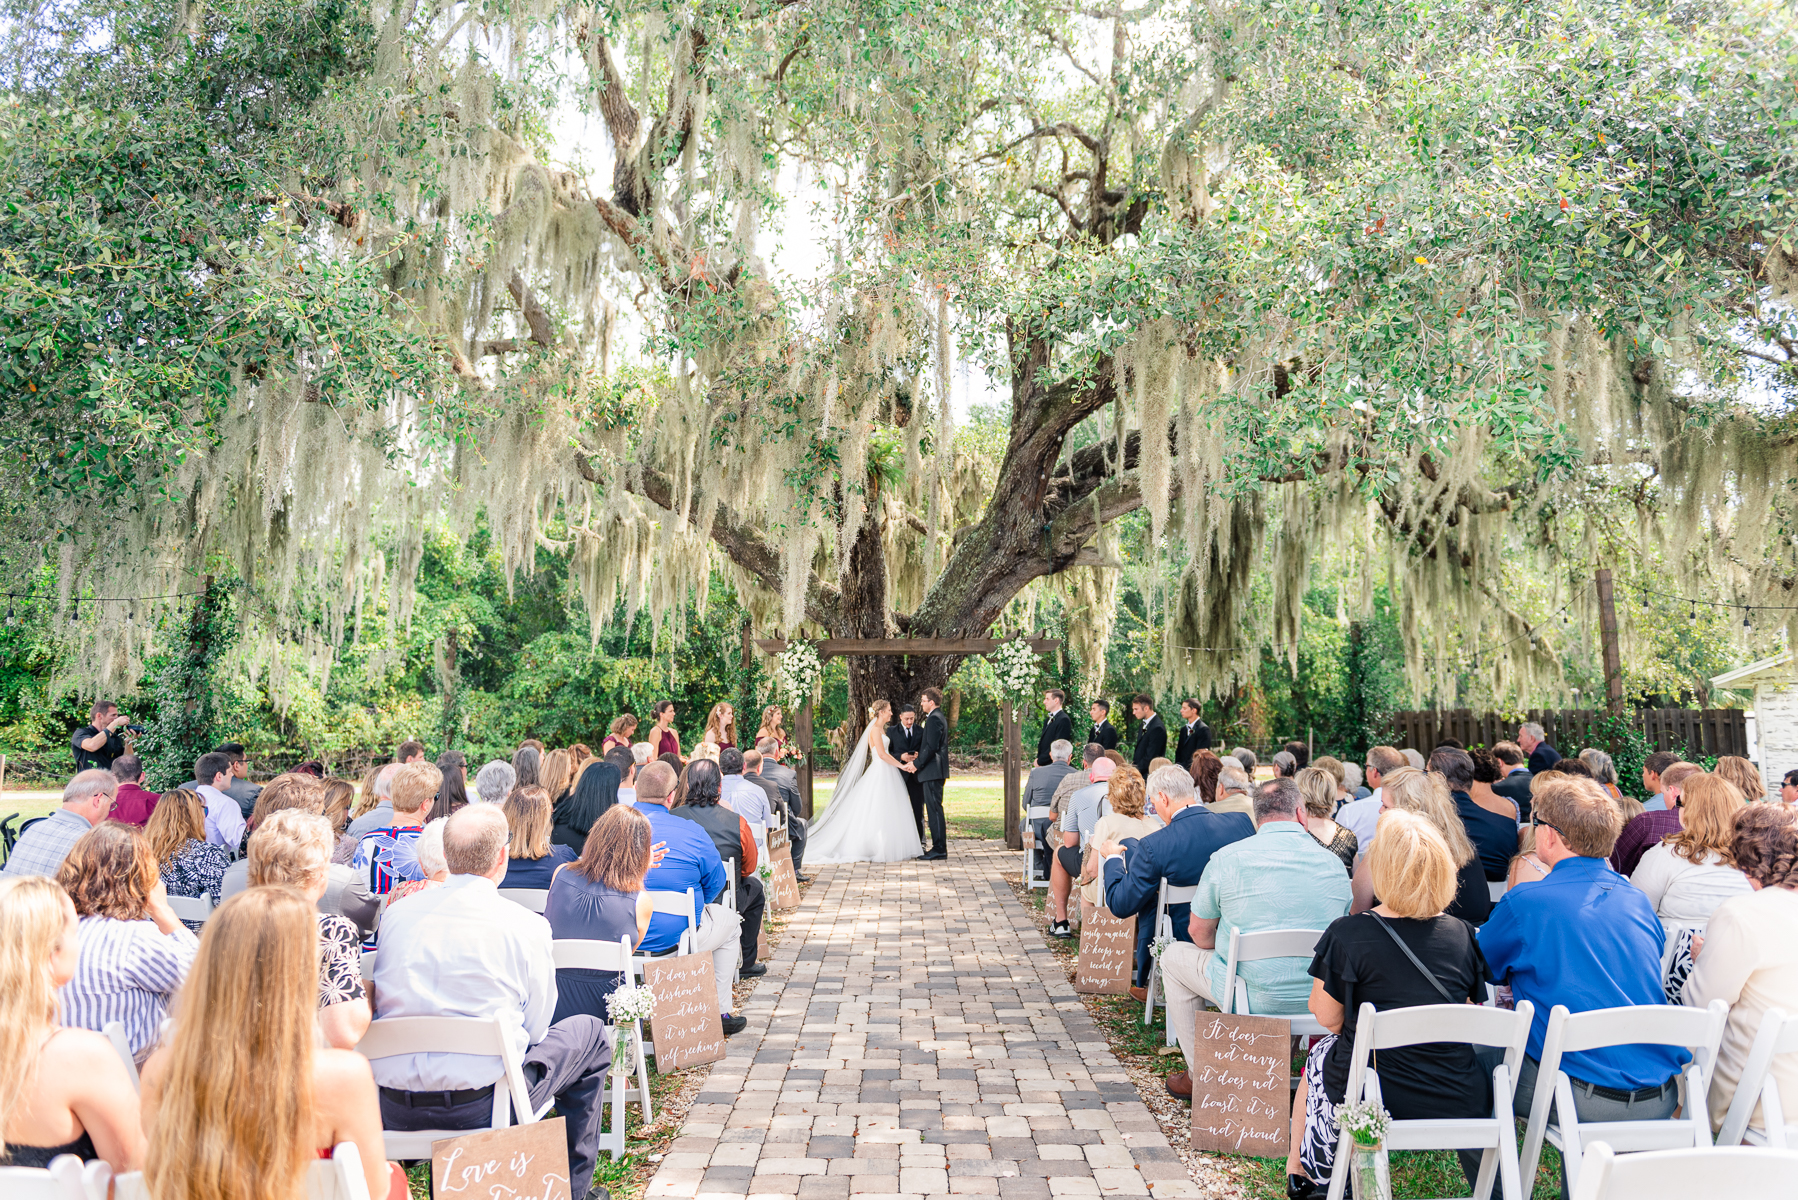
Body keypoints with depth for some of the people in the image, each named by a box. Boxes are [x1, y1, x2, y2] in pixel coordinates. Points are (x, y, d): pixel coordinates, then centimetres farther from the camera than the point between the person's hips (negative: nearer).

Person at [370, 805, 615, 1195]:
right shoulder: (526, 925, -10)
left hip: (392, 1107, 5)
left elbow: (388, 1005, 14)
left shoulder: (396, 914, 2)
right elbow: (535, 1028, -3)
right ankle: (573, 1186, 25)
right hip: (480, 1104, -5)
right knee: (589, 1031, 17)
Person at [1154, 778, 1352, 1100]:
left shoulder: (1226, 858, -10)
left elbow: (1200, 933, -1)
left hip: (1254, 996, -4)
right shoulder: (1334, 863, 0)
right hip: (1320, 999, 5)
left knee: (1174, 956, 20)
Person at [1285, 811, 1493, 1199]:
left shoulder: (1347, 934, -16)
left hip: (1374, 1103, -3)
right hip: (1459, 1106, 4)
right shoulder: (1464, 935, -4)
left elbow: (1327, 1016, -6)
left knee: (1320, 1054, 26)